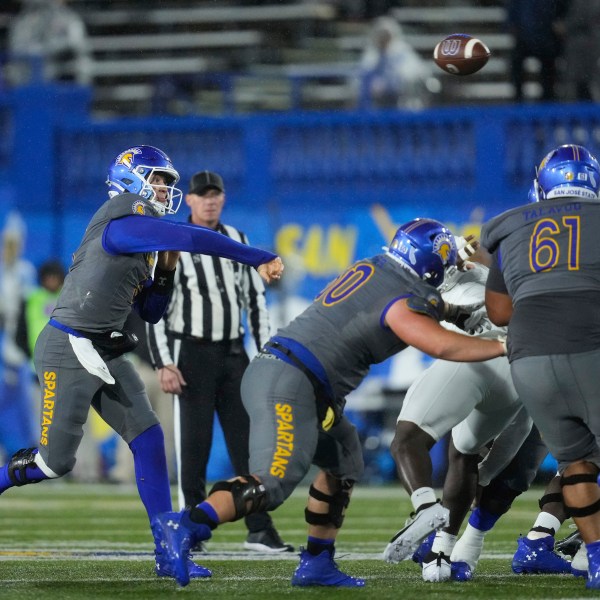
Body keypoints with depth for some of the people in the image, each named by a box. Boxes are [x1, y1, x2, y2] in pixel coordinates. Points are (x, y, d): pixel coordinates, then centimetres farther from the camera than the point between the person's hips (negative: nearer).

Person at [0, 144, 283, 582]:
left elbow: (150, 313, 19)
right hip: (69, 352, -9)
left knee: (148, 441, -1)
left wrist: (165, 271, 2)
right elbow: (192, 239, -25)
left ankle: (168, 554, -1)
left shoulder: (144, 243, 13)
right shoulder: (121, 225, -17)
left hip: (107, 355, 9)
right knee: (56, 460, -6)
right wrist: (259, 259, -21)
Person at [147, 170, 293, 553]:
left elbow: (255, 299, 14)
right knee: (194, 443, -4)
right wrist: (164, 364, -17)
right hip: (192, 354, -5)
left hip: (233, 353, 5)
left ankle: (260, 530, 1)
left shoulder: (237, 241, 10)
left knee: (248, 441, 1)